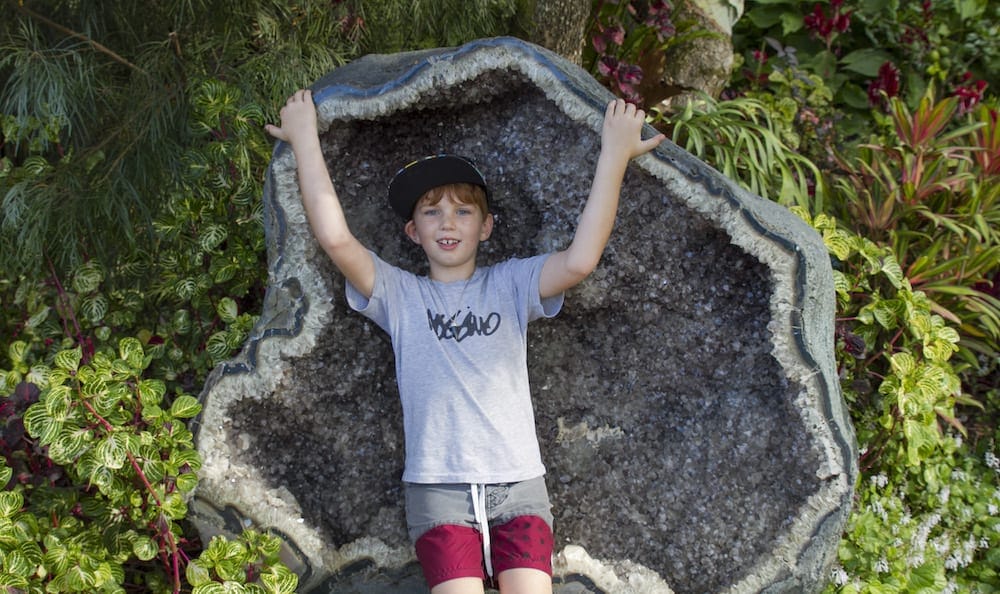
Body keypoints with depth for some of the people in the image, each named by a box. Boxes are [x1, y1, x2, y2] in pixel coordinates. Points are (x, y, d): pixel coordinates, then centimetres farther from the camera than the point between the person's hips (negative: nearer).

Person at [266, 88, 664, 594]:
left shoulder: (510, 284, 11)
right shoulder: (400, 295, 10)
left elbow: (580, 261, -8)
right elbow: (335, 238, -6)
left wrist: (614, 154, -9)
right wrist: (304, 139, -1)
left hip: (518, 482, 1)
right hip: (438, 488, 0)